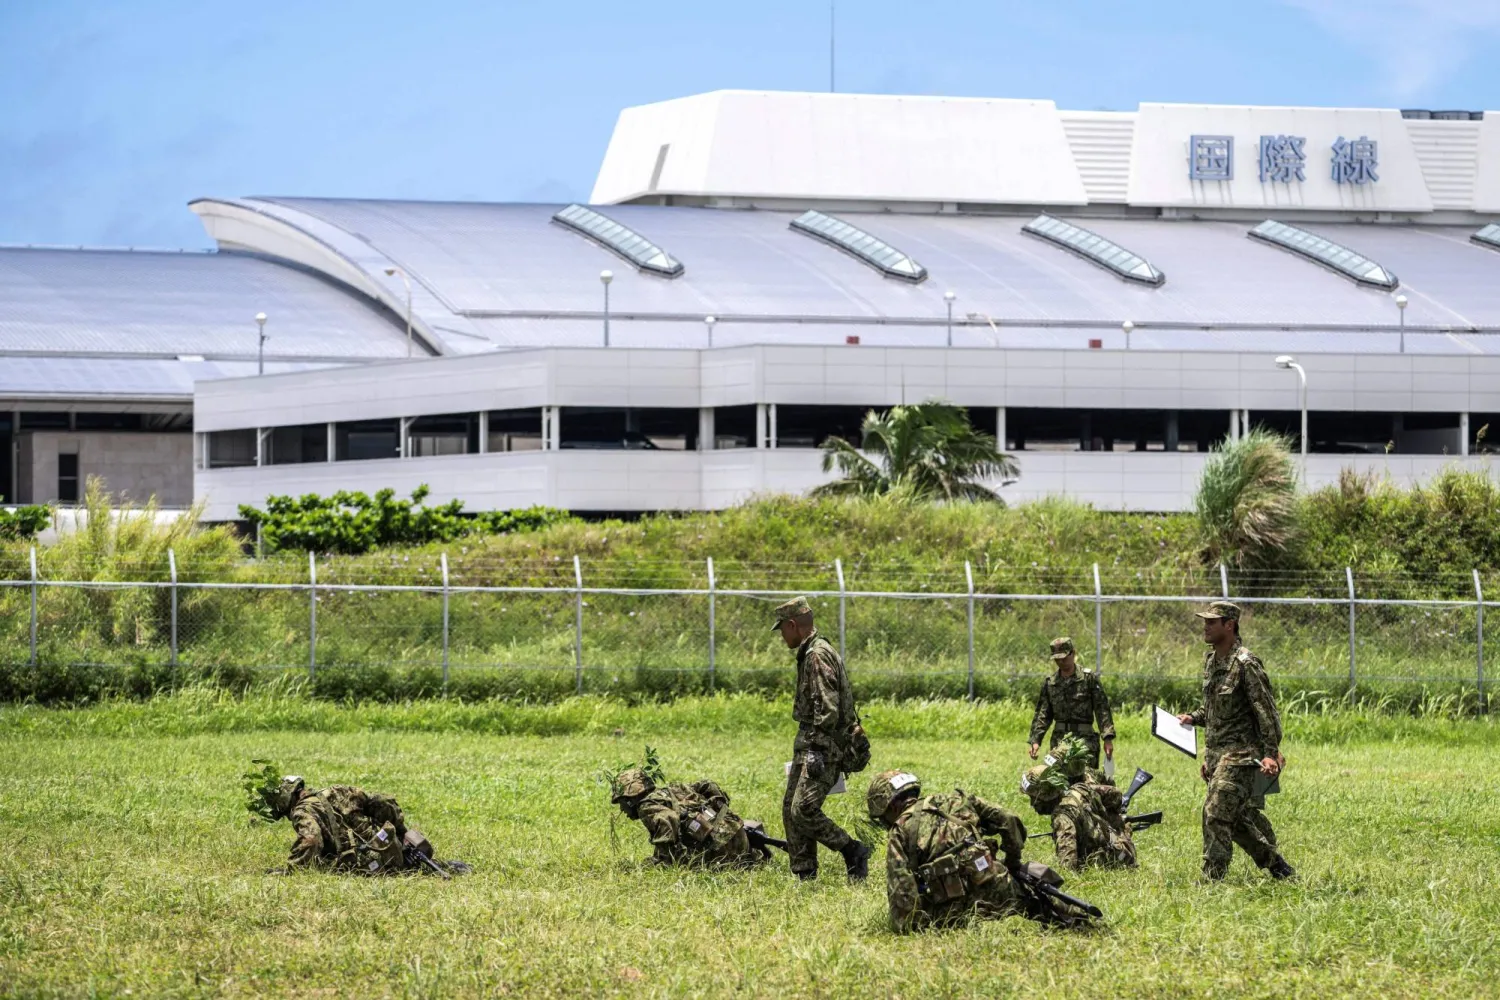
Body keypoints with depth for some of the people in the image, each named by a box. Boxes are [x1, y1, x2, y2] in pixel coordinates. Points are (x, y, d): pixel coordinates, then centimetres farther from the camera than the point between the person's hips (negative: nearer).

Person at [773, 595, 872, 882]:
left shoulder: (818, 656, -16)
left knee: (803, 810, -18)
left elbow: (828, 708, -23)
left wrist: (816, 750, -24)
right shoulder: (808, 654, 17)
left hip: (824, 748, -11)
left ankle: (853, 851, -6)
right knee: (790, 810, 9)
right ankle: (805, 877, 11)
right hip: (808, 745, 11)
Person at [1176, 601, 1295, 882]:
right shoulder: (1211, 659, 12)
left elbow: (1266, 709, -17)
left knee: (1216, 813, -14)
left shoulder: (1245, 664, -15)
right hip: (1216, 752, 9)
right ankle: (1277, 866, 26)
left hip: (1240, 753, -9)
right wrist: (1193, 718, 9)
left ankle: (1212, 879, -12)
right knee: (1238, 816, 13)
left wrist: (1271, 753, -22)